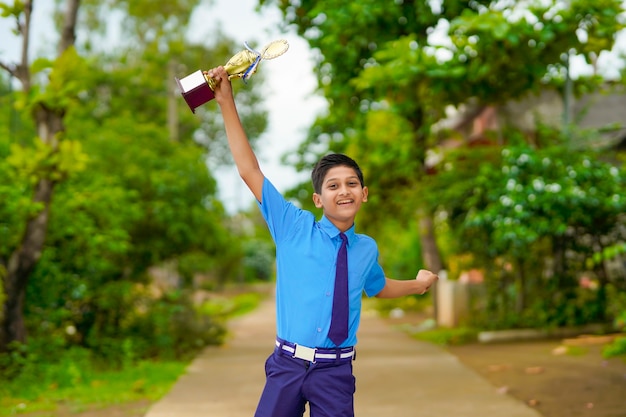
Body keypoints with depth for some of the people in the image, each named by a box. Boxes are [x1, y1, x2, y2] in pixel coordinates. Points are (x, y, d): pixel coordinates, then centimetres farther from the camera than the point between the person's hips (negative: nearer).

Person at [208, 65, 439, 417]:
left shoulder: (367, 249, 8)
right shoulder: (294, 228, 0)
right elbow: (250, 171, -2)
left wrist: (417, 285, 23)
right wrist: (227, 103, -5)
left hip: (335, 374, 2)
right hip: (287, 365, -1)